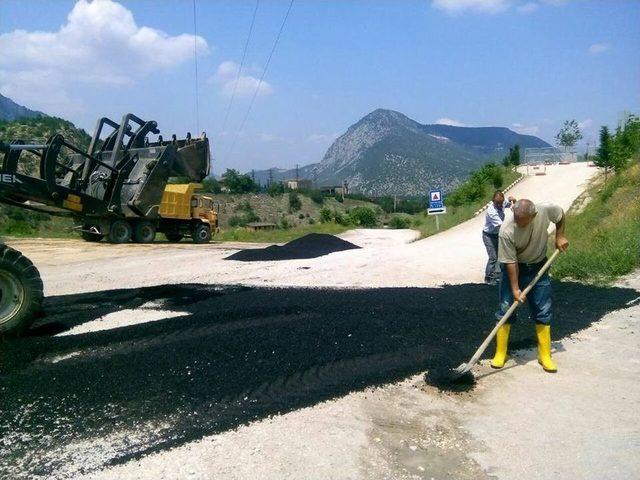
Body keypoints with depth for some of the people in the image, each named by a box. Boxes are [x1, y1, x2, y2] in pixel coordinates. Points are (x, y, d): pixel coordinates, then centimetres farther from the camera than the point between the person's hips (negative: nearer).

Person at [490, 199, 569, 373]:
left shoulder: (546, 210, -25)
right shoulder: (506, 231, -31)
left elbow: (560, 215, 2)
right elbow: (510, 262, -24)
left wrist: (560, 236, -5)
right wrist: (515, 289, -23)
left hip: (538, 266, 3)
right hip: (513, 268, -2)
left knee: (543, 311, 4)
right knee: (505, 309, -3)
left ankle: (545, 356, 14)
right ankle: (500, 353, 9)